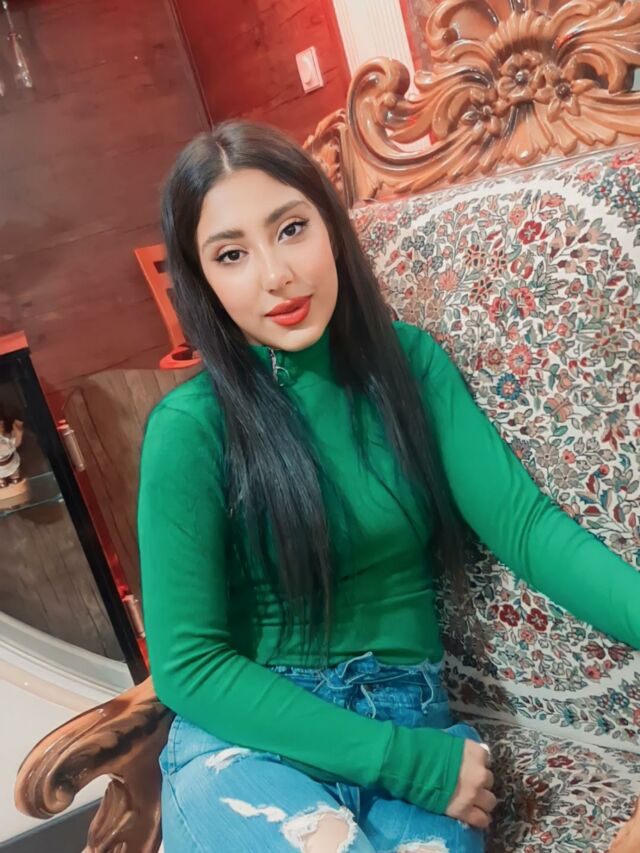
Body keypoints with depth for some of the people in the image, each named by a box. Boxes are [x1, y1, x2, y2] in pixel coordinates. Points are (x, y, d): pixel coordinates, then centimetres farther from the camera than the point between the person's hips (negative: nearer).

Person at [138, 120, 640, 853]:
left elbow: (524, 523, -7)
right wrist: (408, 760, -15)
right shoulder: (191, 428, -10)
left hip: (413, 724, 2)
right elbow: (187, 663, -9)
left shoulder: (410, 361, 0)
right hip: (252, 735, -1)